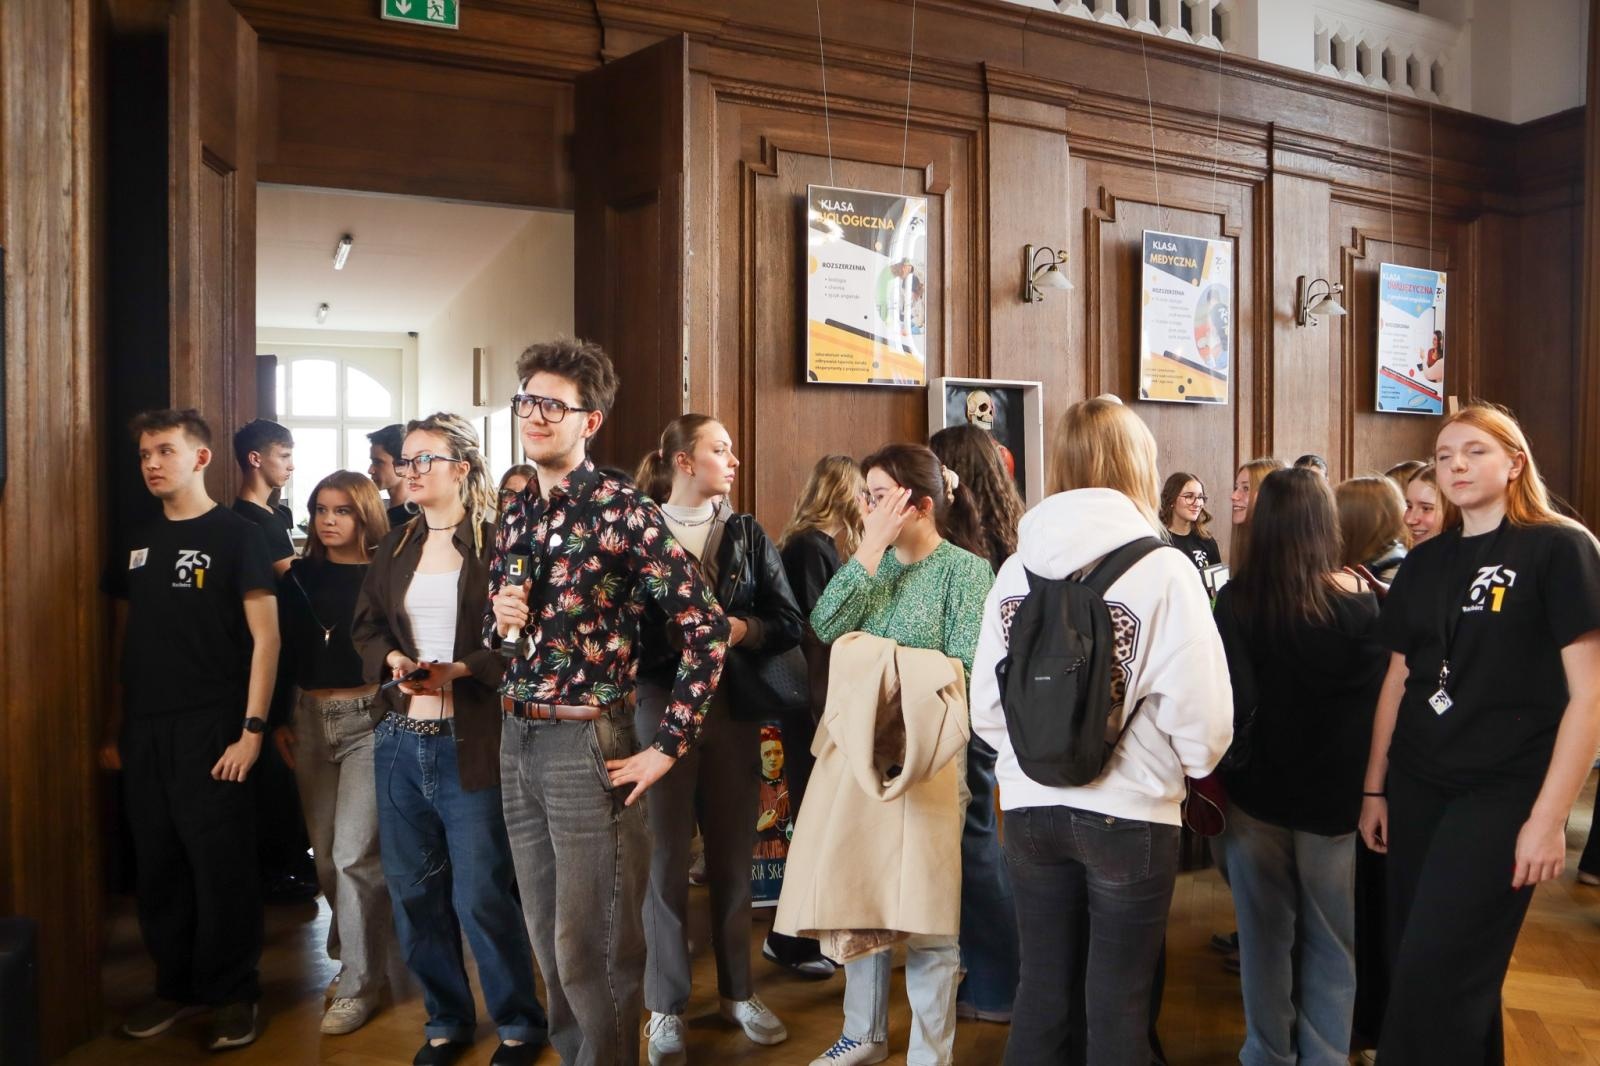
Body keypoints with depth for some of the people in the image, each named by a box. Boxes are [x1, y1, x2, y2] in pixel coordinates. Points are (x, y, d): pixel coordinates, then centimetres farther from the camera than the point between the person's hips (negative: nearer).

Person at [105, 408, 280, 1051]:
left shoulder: (236, 536, -5)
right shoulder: (137, 544, 13)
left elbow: (265, 637, -9)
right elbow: (124, 639, 16)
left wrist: (251, 731, -15)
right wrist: (115, 729, 11)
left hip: (210, 732, -6)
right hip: (144, 734, 6)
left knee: (221, 868, 0)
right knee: (157, 868, 12)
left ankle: (233, 995, 15)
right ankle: (177, 986, 28)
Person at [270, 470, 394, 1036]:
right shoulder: (298, 575, 9)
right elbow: (283, 651, 13)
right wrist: (278, 720, 9)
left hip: (369, 718, -5)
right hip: (309, 719, 5)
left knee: (355, 854, -8)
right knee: (326, 853, 12)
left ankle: (359, 983, 5)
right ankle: (356, 952, 32)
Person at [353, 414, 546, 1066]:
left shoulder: (495, 543, -6)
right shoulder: (395, 548, 13)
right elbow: (366, 625, 14)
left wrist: (458, 669, -22)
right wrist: (394, 659, -6)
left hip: (470, 743, -6)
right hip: (401, 738, 6)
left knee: (481, 895, -1)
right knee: (413, 890, 13)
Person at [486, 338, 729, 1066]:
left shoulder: (624, 513, -12)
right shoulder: (516, 515, 9)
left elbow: (707, 627, -15)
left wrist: (669, 747, -13)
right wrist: (500, 621, -4)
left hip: (586, 744, -7)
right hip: (516, 742, 7)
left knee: (591, 947, 3)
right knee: (548, 938, 17)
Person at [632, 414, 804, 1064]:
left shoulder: (747, 534, 7)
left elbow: (789, 623, 4)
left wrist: (740, 629, -13)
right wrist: (678, 633, -21)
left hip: (734, 708, 3)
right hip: (660, 706, -3)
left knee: (733, 854, 12)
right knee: (666, 857, 2)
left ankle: (738, 991, 28)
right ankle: (666, 1007, 16)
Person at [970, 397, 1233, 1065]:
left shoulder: (1017, 566, -1)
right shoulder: (1162, 570, -11)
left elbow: (985, 707, 0)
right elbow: (1200, 715, -14)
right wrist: (1193, 764, 8)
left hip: (1030, 809, 4)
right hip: (1129, 813, -3)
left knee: (1042, 994, 16)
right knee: (1116, 1006, 11)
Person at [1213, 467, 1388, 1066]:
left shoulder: (1235, 599, -14)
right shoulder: (1359, 597, -12)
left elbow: (1231, 702, -16)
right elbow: (1379, 696, -8)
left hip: (1257, 789, 0)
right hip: (1335, 791, 0)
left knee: (1265, 931, 14)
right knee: (1331, 938, 15)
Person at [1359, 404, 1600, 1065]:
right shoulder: (1424, 562, 10)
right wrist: (1374, 788, 11)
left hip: (1503, 793, -5)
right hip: (1416, 788, 6)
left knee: (1432, 975, -7)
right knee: (1461, 975, 15)